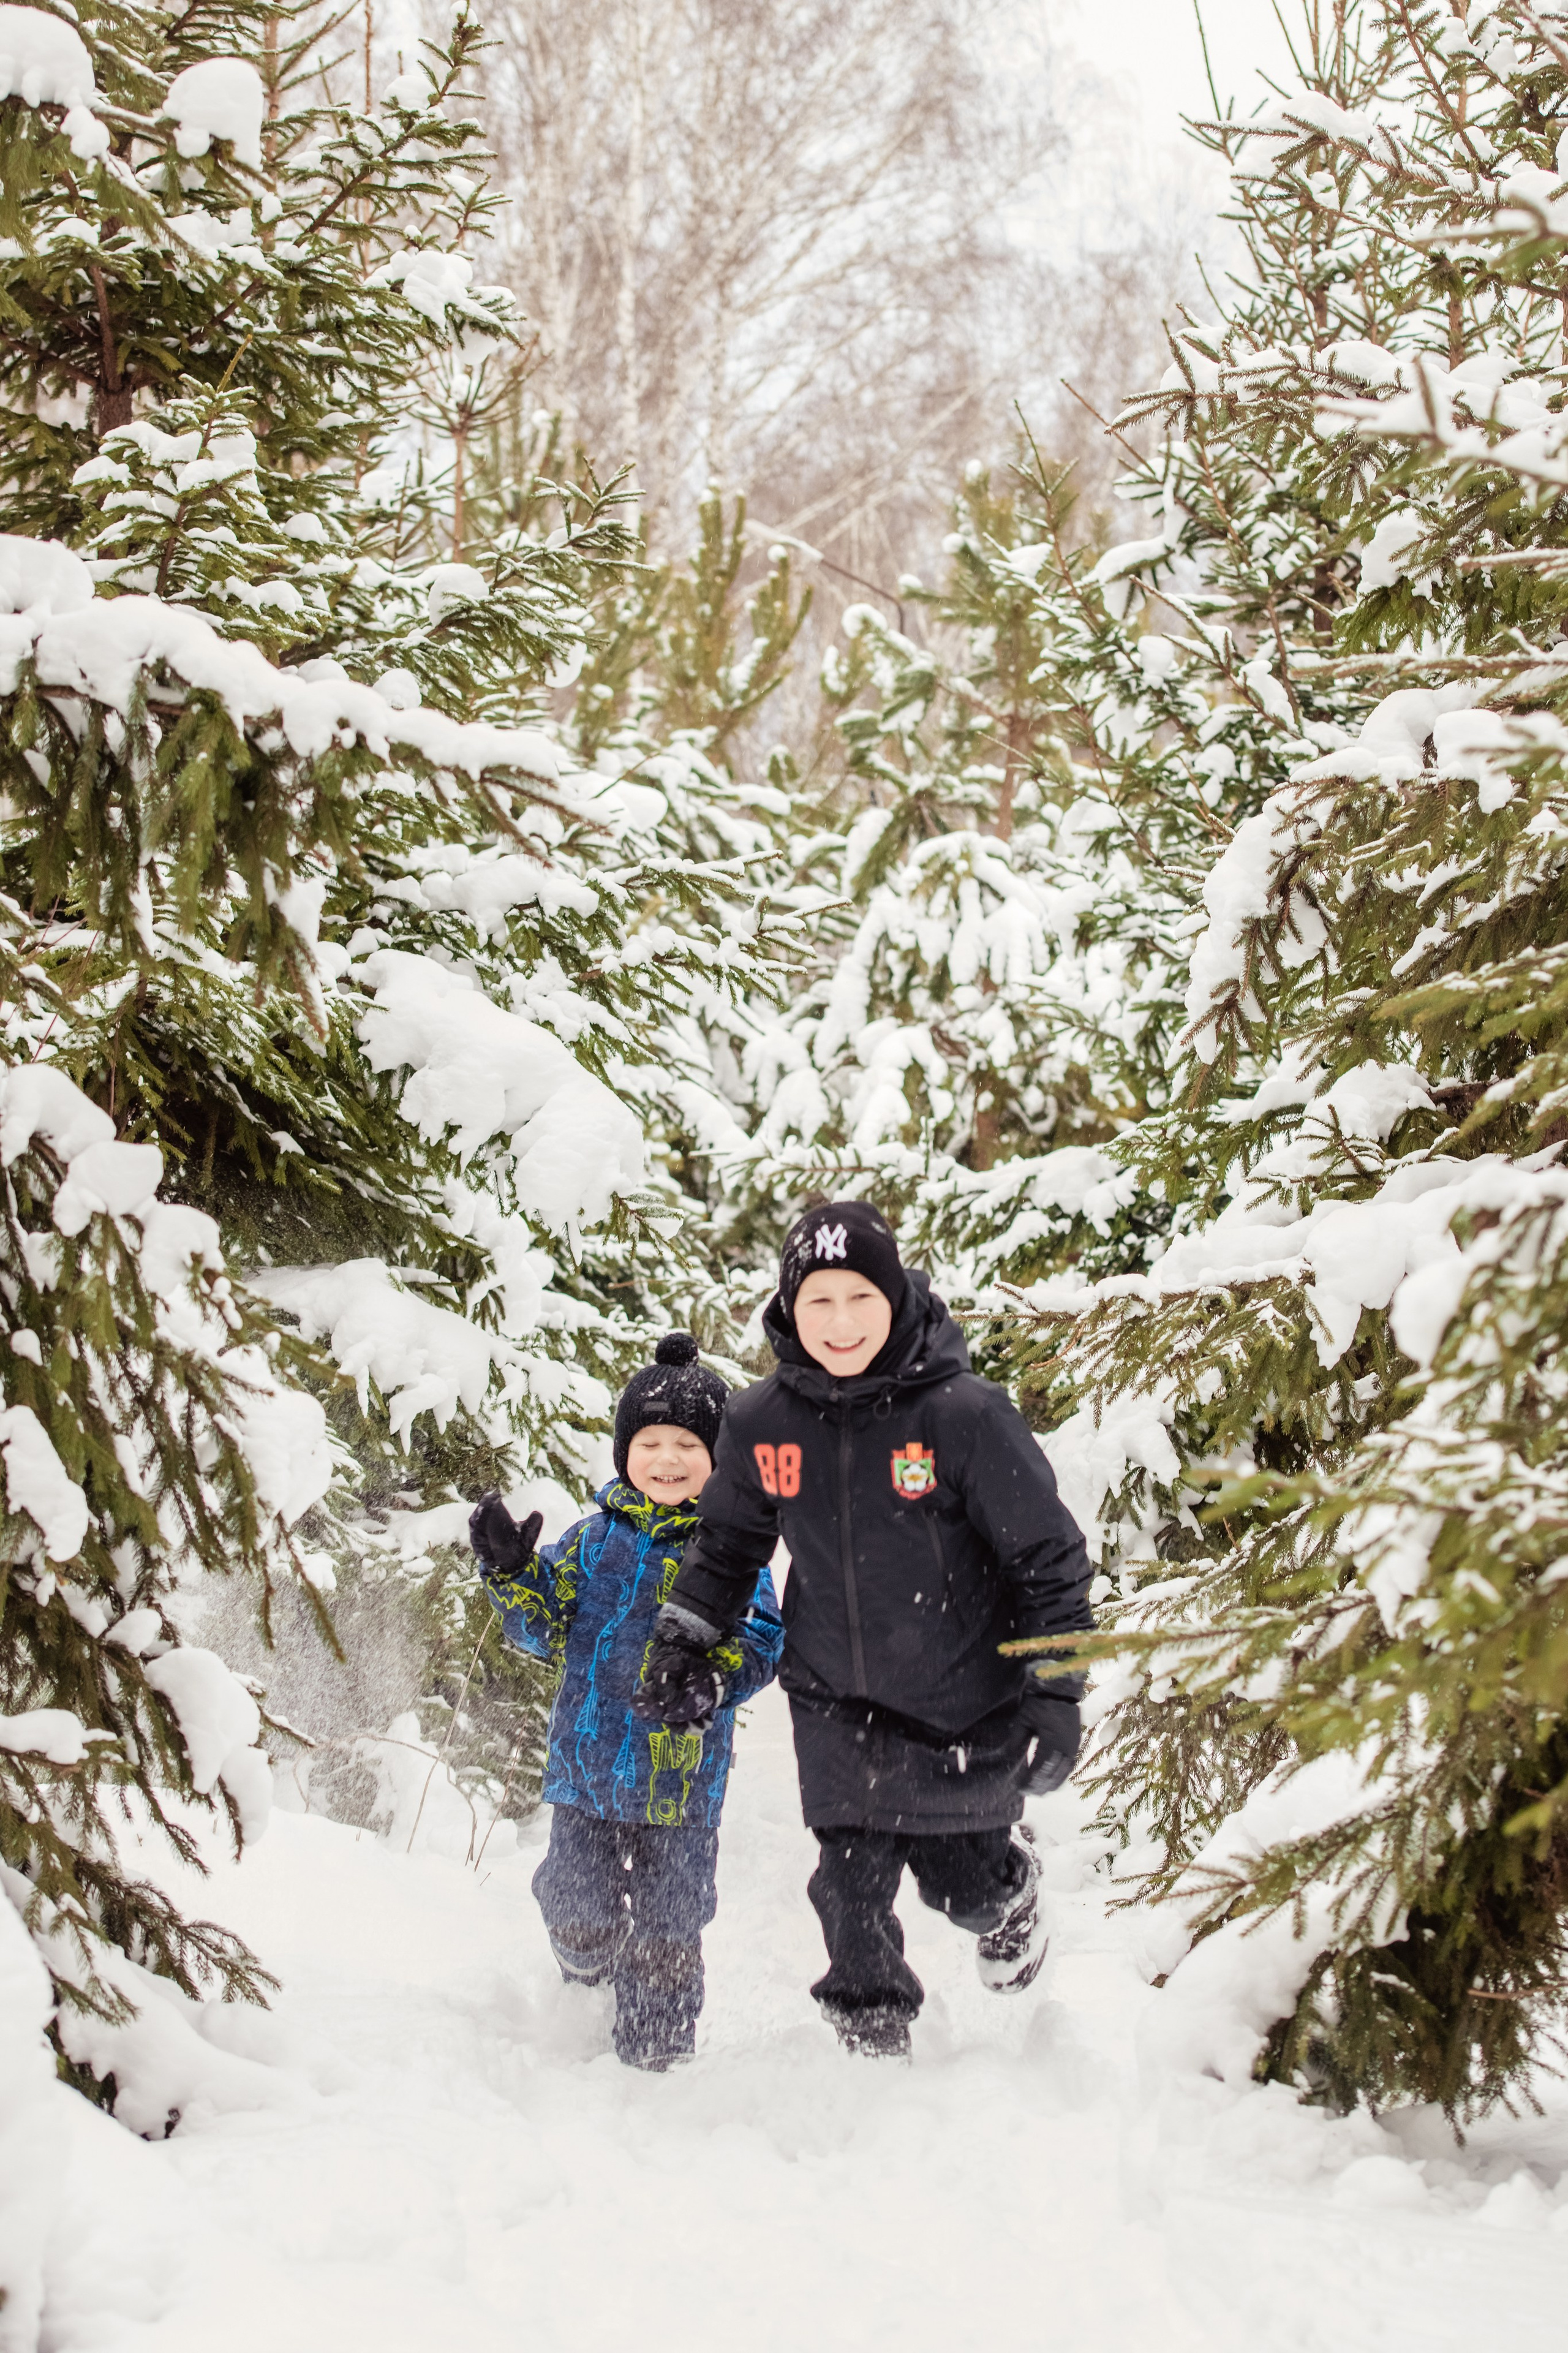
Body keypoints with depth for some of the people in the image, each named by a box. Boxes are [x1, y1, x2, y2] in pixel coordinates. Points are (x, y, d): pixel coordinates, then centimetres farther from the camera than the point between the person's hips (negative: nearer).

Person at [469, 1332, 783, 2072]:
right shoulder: (594, 1540, 6)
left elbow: (762, 1641, -6)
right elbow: (544, 1629, 8)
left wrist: (716, 1679, -25)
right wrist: (511, 1571, -9)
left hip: (682, 1770, -2)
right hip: (587, 1757, 2)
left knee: (666, 1926, 4)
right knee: (580, 1914, 8)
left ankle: (655, 2052, 20)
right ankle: (590, 1981, 40)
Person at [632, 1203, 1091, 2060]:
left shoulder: (964, 1414, -22)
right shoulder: (761, 1424, -11)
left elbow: (1049, 1555, -13)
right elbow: (726, 1540, 11)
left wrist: (1055, 1692, -15)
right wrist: (682, 1643, 6)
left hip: (968, 1703, -2)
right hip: (837, 1703, 2)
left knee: (960, 1882, 11)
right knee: (851, 1888, -4)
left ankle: (1011, 1896, 49)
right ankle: (873, 2043, 20)